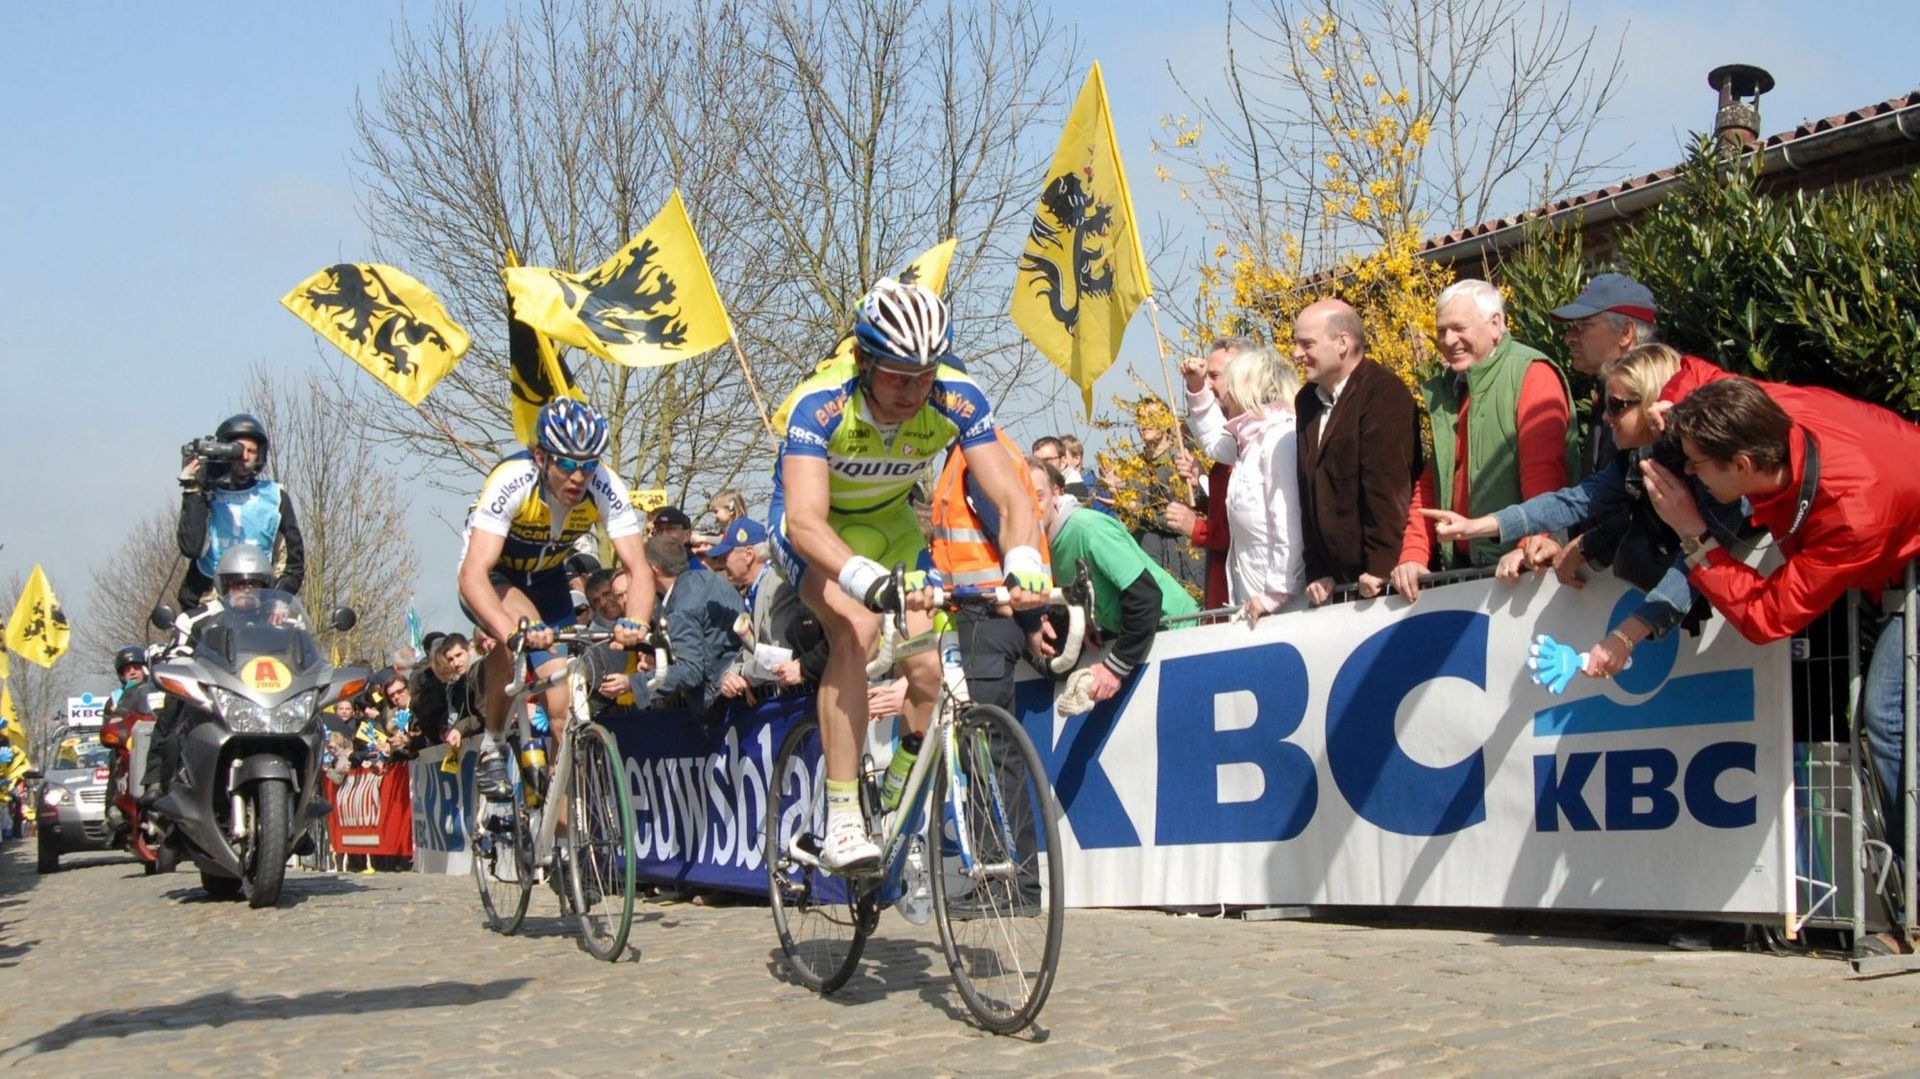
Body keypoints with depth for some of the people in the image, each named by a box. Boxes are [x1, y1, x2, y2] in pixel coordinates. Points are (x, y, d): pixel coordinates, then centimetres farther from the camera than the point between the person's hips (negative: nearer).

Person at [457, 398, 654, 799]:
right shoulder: (511, 482, -35)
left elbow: (638, 569, -29)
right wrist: (514, 630, -60)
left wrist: (635, 623, -50)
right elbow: (473, 575, -43)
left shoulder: (606, 489, -26)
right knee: (520, 618, -37)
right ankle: (492, 746, -18)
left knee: (567, 707, -8)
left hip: (546, 581, 4)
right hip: (492, 581, -3)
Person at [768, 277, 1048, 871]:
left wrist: (1023, 563, -51)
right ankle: (843, 822, -29)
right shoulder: (819, 405, -35)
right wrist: (869, 580, -64)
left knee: (927, 667, -9)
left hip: (889, 524, 4)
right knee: (856, 628, -32)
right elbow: (805, 521, -46)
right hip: (815, 529, -4)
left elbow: (1010, 496, -30)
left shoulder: (958, 400, -26)